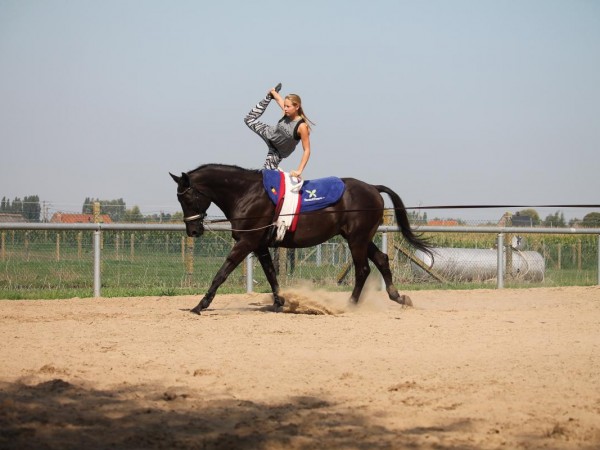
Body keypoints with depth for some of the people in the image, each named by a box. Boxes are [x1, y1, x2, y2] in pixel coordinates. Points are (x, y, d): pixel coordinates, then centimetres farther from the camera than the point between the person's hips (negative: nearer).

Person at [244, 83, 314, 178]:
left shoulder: (302, 127, -35)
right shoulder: (288, 113, -21)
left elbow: (307, 150, -32)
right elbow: (279, 99, 1)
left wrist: (299, 171, -35)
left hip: (278, 152, -5)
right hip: (270, 134, 5)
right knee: (249, 119, 14)